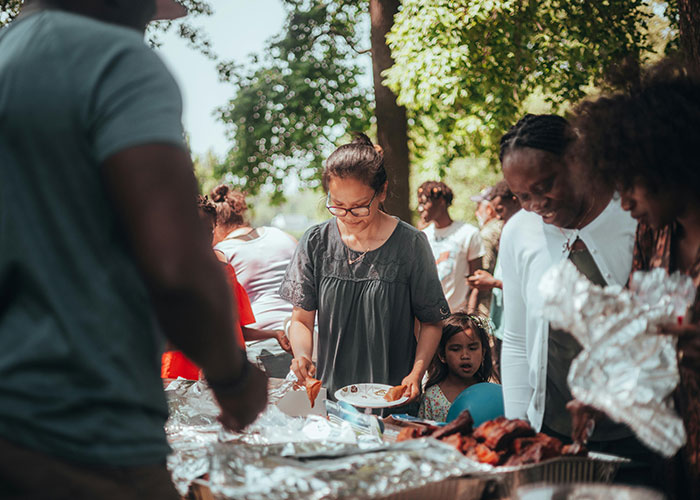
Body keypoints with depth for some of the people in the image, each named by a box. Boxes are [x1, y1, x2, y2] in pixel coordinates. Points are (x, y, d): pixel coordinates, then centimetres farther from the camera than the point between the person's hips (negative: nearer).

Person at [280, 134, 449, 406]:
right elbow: (302, 319, 8)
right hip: (329, 392, 2)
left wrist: (416, 373, -11)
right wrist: (302, 355, -13)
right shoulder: (315, 243, 4)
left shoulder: (410, 244, -3)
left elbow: (432, 322, 4)